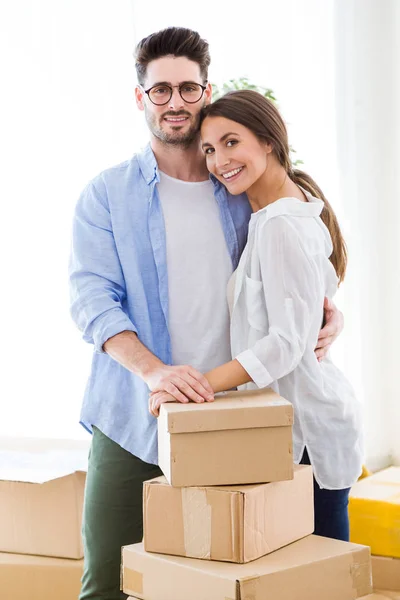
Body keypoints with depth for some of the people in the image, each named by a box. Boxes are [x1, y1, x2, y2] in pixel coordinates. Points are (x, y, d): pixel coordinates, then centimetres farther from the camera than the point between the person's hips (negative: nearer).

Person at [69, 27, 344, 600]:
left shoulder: (242, 193, 10)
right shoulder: (107, 194, 3)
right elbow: (91, 296, -8)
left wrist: (328, 312, -2)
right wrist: (152, 370, -25)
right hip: (133, 422, -1)